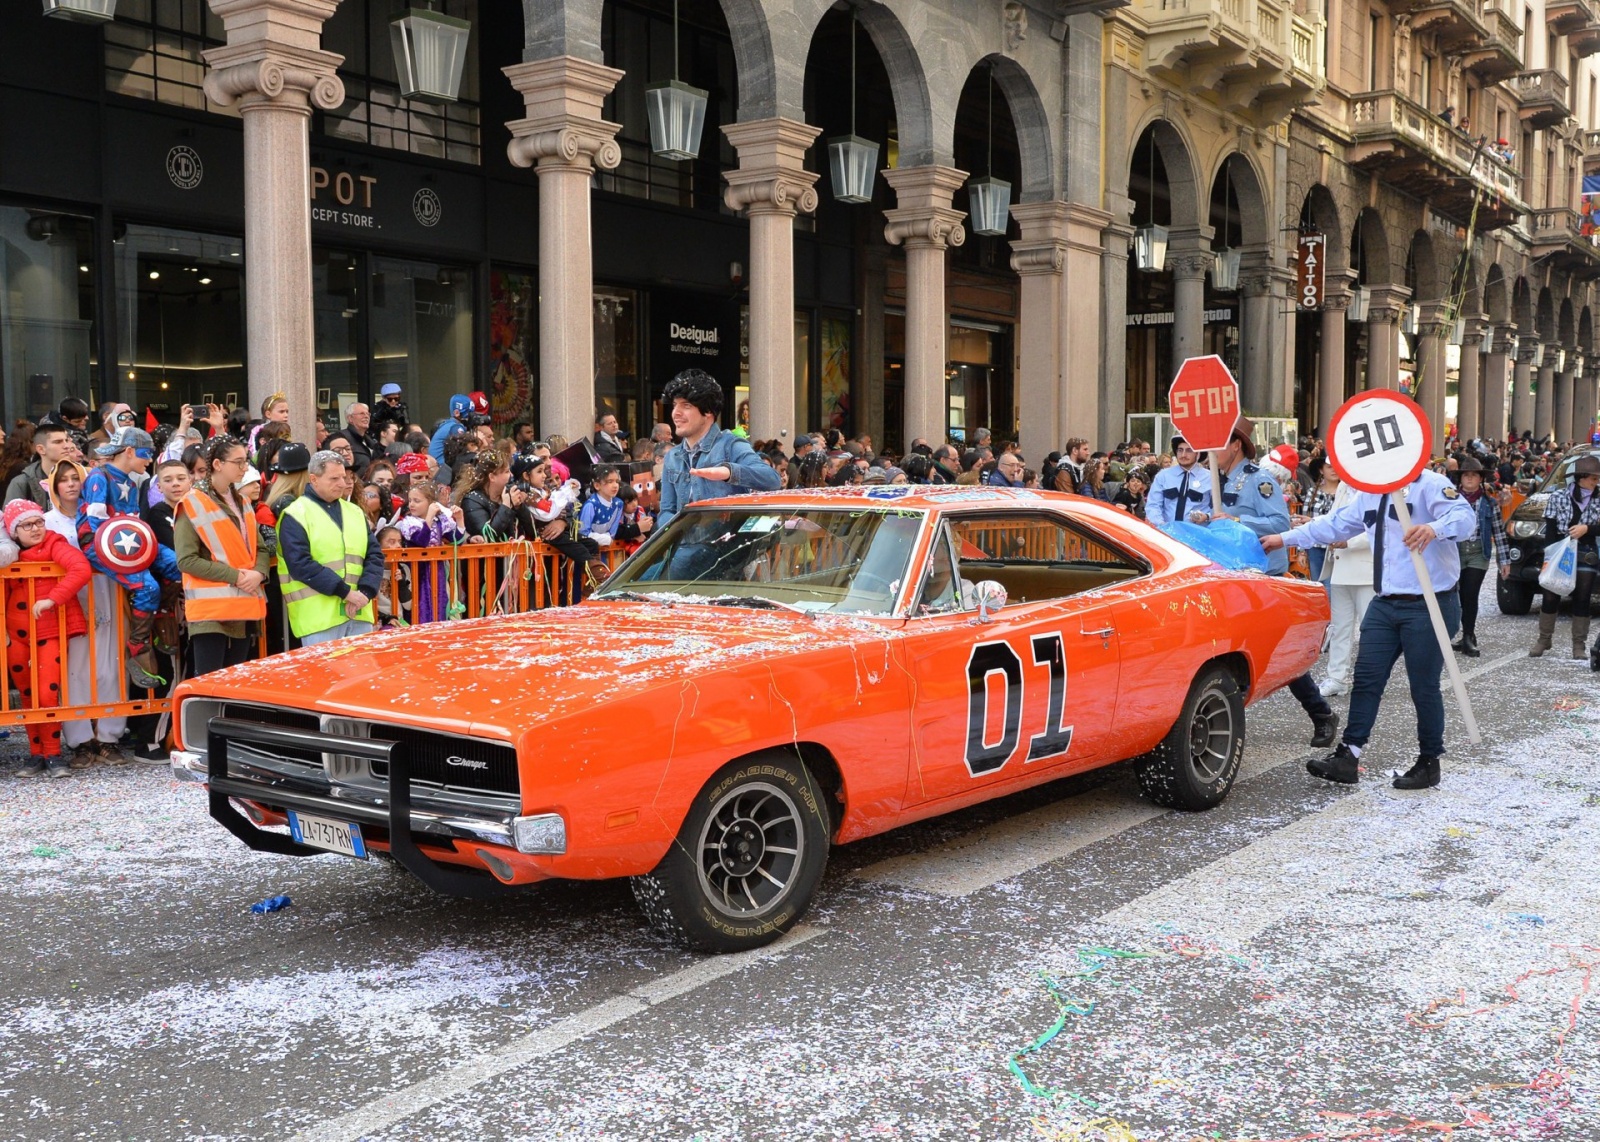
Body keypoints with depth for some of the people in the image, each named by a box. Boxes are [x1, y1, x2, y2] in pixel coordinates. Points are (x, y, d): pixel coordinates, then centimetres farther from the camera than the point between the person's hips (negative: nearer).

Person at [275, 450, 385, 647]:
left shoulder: (354, 512, 16)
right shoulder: (295, 515, -3)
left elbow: (374, 555, 12)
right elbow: (300, 564, -14)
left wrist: (365, 592, -7)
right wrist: (344, 591, -17)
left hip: (359, 613, 6)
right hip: (318, 617, -6)